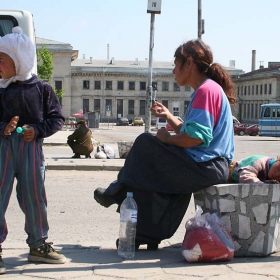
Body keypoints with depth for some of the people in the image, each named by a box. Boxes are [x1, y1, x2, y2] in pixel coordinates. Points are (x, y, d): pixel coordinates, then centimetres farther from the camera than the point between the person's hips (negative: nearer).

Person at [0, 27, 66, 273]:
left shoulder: (41, 89, 1)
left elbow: (57, 118, 3)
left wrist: (38, 130, -11)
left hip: (32, 148, 0)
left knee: (34, 196, 8)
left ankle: (38, 245, 23)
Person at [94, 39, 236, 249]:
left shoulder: (206, 90, -15)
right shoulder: (208, 89, 19)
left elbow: (196, 137, -24)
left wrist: (167, 139, -9)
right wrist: (169, 117, 15)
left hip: (205, 167, -11)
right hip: (211, 165, 11)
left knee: (145, 144, -5)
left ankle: (118, 193, 13)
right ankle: (147, 236, 15)